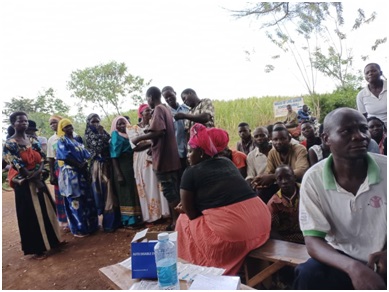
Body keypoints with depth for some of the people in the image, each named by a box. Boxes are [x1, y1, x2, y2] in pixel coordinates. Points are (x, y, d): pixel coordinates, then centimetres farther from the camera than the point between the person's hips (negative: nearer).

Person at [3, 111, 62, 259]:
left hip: (38, 180, 6)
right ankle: (36, 248, 16)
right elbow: (18, 167, -15)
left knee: (46, 211, 12)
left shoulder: (33, 140, 7)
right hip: (24, 184, -5)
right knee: (30, 215, 3)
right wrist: (36, 180, -13)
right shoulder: (9, 143, -10)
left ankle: (50, 240, 29)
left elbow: (42, 159, 2)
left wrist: (36, 173, -16)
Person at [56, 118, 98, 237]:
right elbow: (66, 157, -14)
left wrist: (85, 163, -6)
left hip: (82, 173, 7)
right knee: (75, 201, -2)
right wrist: (80, 165, -14)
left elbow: (85, 154, 12)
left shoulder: (77, 139, 16)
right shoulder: (62, 141, -2)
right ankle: (79, 229, 9)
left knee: (87, 199, 10)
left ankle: (90, 225, 21)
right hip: (70, 174, -6)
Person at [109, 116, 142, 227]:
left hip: (132, 166, 6)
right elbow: (114, 157, -10)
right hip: (122, 168, -6)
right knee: (126, 193, -1)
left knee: (134, 192, 10)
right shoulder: (115, 136, -3)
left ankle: (137, 218, 21)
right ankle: (129, 220, 8)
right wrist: (118, 174, -17)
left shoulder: (129, 133, 14)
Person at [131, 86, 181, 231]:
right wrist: (147, 145, 25)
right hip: (171, 158, 9)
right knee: (172, 192, 14)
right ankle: (175, 221, 22)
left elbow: (159, 131, -25)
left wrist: (139, 138, -13)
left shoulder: (158, 109, -10)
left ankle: (177, 222, 6)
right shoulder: (166, 109, 17)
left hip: (164, 159, -9)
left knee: (170, 193, -2)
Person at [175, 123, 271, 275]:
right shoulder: (228, 162, 19)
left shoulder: (191, 172, 1)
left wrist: (183, 209, 30)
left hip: (231, 230, -7)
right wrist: (189, 205, 33)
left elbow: (191, 214, 8)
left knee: (183, 222, 17)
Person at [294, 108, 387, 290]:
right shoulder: (313, 179, -14)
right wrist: (352, 266, -32)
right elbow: (312, 241, -14)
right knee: (308, 275, -27)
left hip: (382, 261, 1)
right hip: (342, 258, -1)